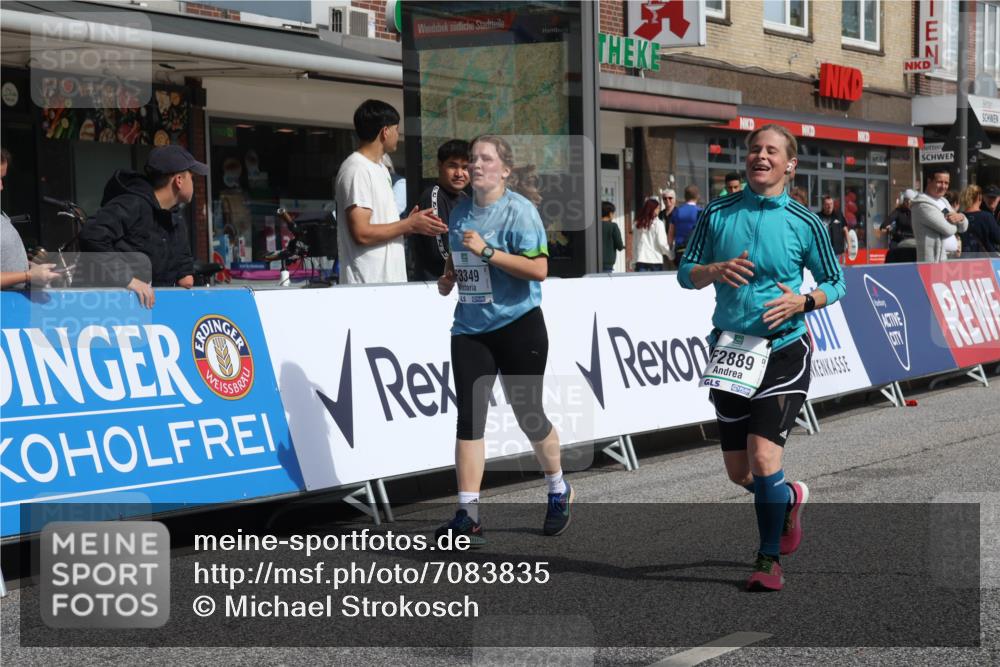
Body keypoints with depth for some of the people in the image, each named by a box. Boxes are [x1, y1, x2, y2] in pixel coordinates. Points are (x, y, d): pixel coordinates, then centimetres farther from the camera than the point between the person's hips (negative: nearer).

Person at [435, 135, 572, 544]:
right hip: (470, 329, 6)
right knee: (468, 418, -4)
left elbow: (539, 268, -20)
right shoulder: (460, 212, 10)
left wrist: (487, 251, -23)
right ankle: (468, 515, -4)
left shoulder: (519, 210, -11)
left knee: (528, 415, 5)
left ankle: (559, 492, 30)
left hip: (518, 325, -6)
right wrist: (448, 277, 6)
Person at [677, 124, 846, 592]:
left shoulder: (804, 223, -3)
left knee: (764, 459, -14)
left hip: (784, 352, -3)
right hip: (730, 351, 3)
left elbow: (835, 283, 6)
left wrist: (803, 302, -14)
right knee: (739, 473, 8)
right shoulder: (717, 214, 3)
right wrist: (715, 270, -15)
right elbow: (685, 273, 7)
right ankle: (790, 497, 43)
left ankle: (769, 560, 7)